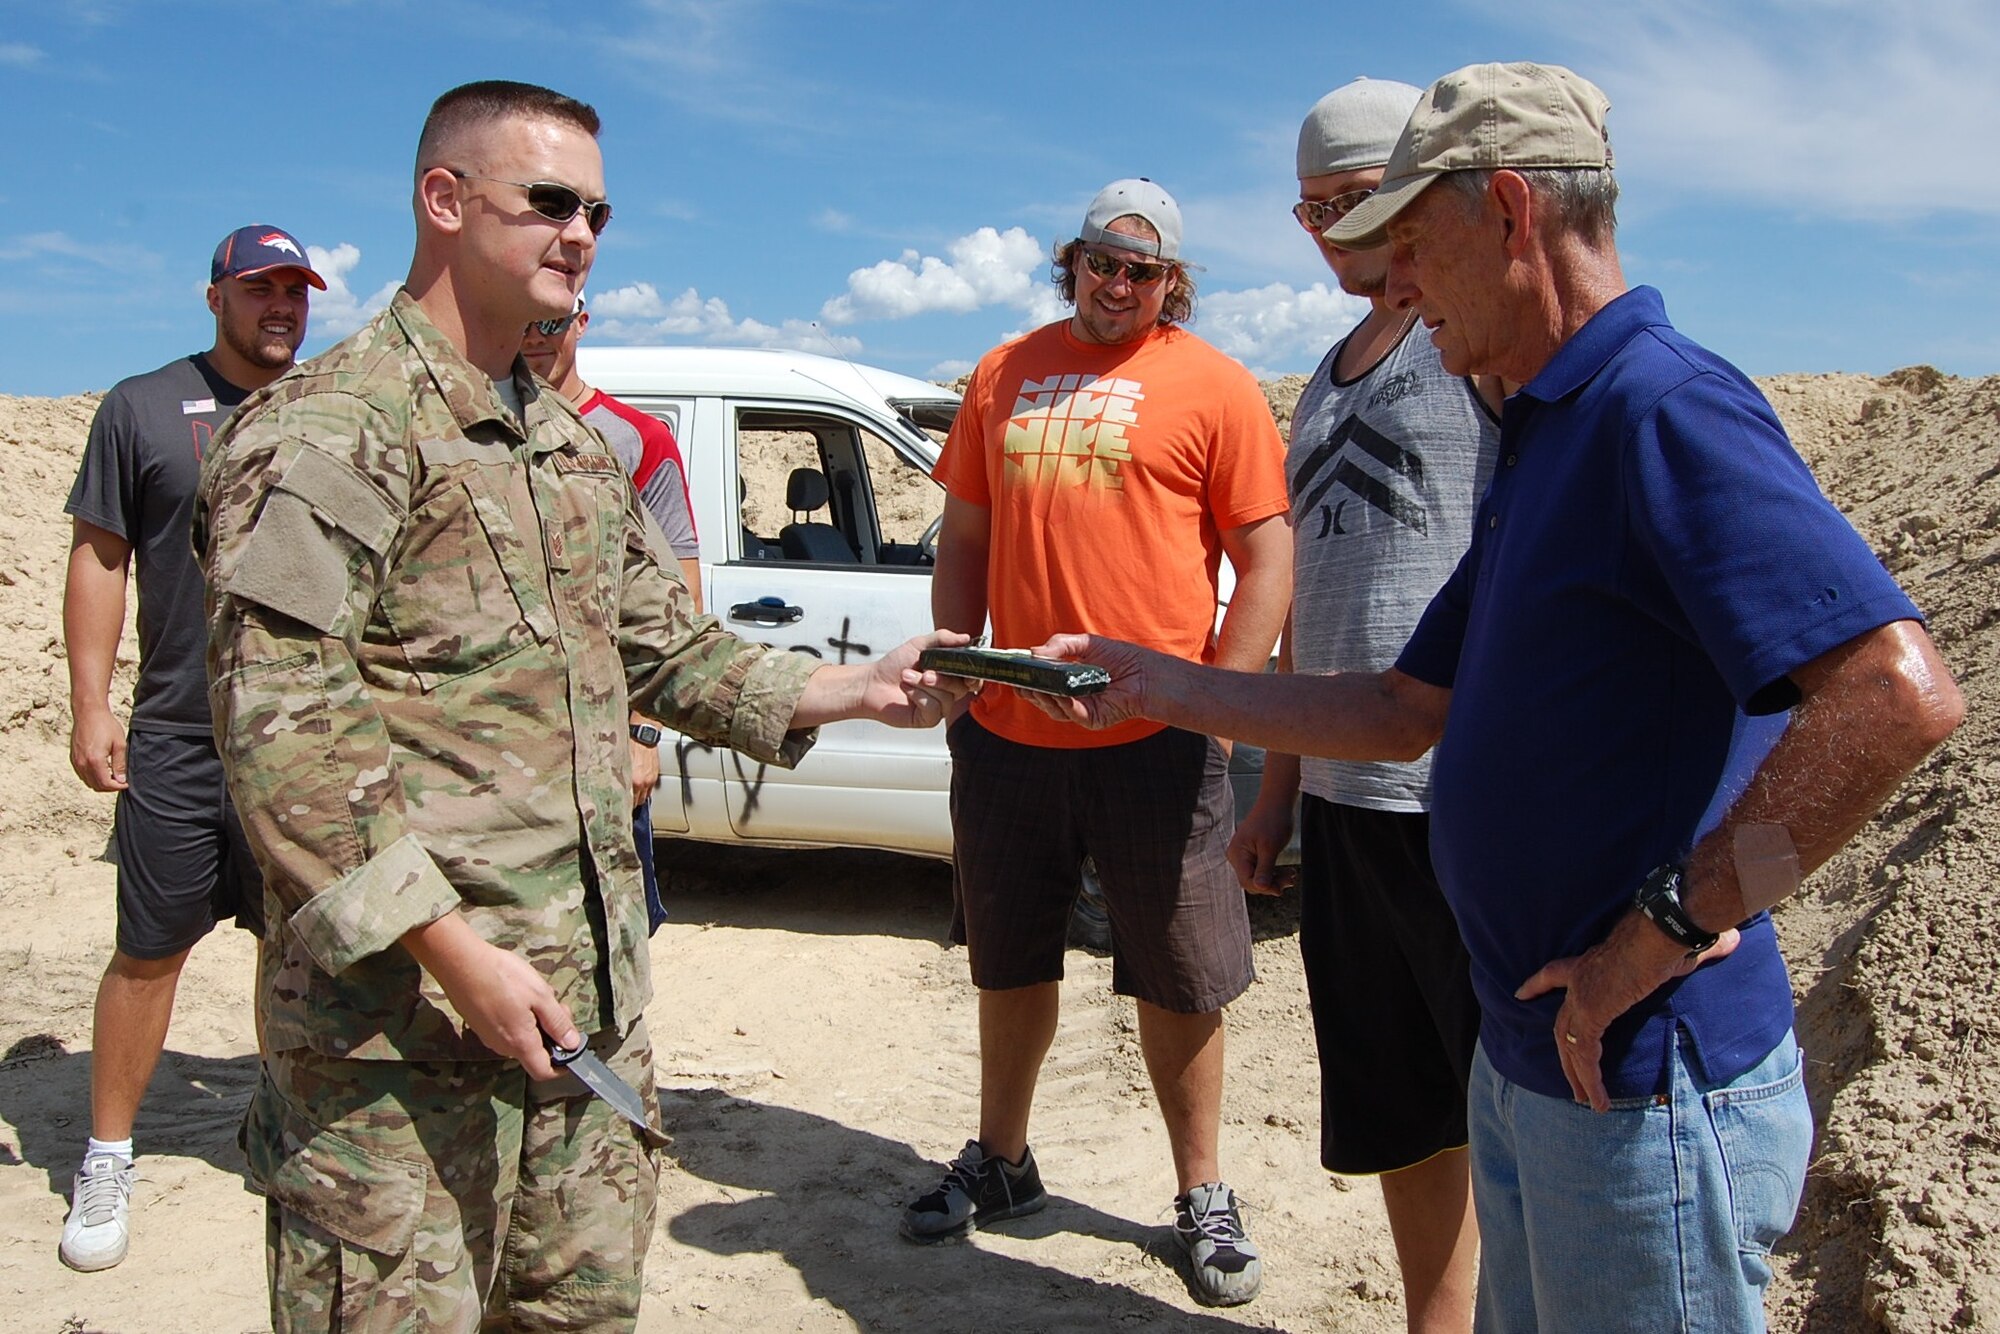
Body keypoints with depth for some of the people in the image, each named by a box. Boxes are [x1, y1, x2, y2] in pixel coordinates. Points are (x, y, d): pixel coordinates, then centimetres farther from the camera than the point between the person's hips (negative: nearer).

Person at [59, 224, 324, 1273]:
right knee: (150, 950, 5)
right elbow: (98, 559, 2)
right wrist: (90, 705, -6)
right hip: (177, 743, -2)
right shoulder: (144, 407, 4)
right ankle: (107, 1160, 20)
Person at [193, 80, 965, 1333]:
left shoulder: (577, 445, 16)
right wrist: (451, 946, -22)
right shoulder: (329, 427, -11)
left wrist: (857, 688, 7)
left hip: (593, 991, 8)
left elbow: (670, 651, 20)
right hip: (401, 999, -8)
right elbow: (278, 728, -18)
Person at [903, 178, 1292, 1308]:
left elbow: (1267, 558, -5)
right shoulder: (1005, 375, 11)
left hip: (1155, 740, -4)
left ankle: (1204, 1198, 26)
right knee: (1011, 963, 19)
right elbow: (964, 540, 16)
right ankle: (1001, 1162, 39)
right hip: (1007, 734, 5)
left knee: (1177, 983, 7)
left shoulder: (1213, 385, -2)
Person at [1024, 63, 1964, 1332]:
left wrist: (1674, 921, -24)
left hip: (1646, 1086, -9)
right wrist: (1165, 687, 13)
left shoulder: (1667, 409, -19)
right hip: (1527, 1060, 9)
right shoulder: (1540, 441, 13)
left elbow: (1900, 691, -31)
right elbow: (1407, 711, 16)